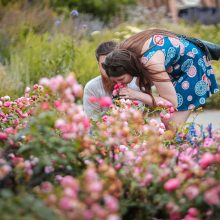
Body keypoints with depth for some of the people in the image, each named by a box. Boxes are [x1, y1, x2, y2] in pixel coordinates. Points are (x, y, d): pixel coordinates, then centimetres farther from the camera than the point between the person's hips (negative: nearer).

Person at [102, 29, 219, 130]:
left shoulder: (151, 63, -43)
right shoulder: (123, 52, -21)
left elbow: (172, 103, -34)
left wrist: (136, 95, -40)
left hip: (192, 66, -7)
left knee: (171, 125, -10)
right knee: (166, 120, 4)